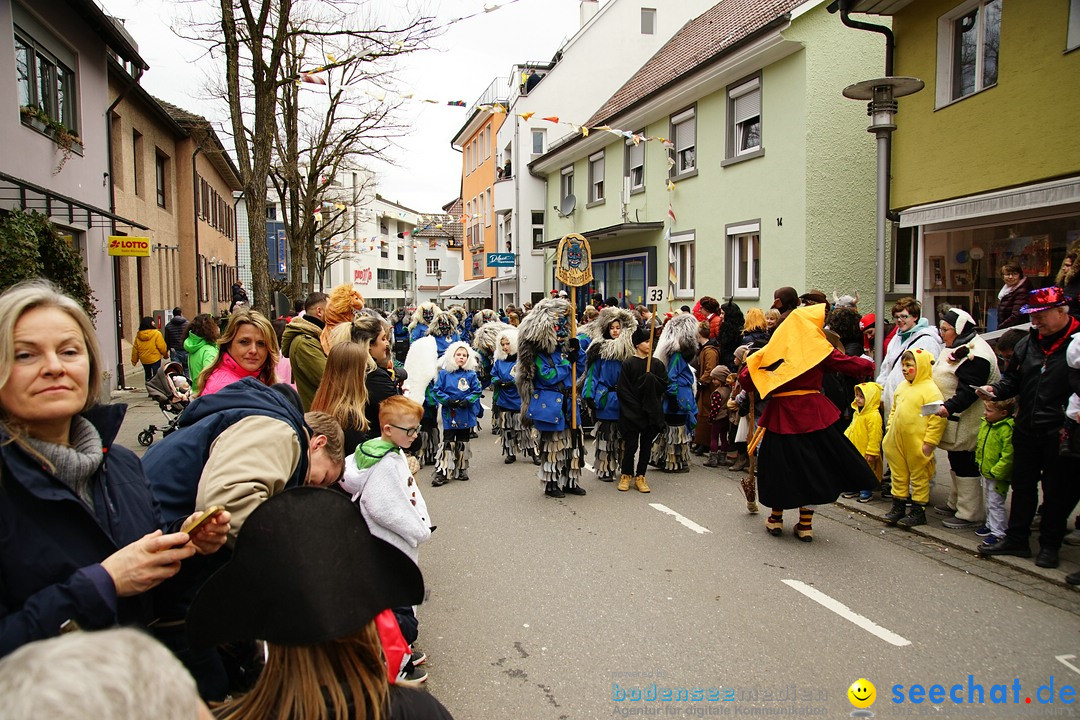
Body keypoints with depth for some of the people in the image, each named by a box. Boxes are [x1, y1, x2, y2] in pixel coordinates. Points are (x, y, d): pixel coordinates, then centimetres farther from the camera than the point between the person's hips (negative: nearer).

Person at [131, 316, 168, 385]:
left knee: (147, 375, 19)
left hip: (144, 360, 5)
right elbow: (162, 347, -11)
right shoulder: (156, 333, -13)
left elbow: (135, 349, 7)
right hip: (155, 359, -5)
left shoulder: (138, 335, 2)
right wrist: (165, 354, 7)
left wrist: (134, 360, 17)